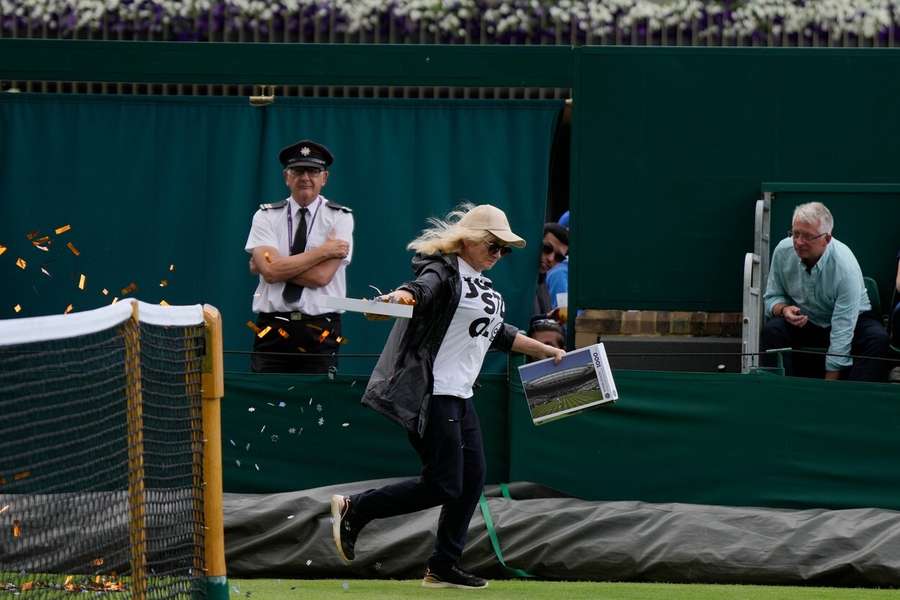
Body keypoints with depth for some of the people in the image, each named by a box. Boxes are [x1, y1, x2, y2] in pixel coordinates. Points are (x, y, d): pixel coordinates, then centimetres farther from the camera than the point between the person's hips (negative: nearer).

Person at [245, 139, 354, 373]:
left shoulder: (340, 218, 3)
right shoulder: (266, 216, 7)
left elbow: (321, 276, -10)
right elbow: (270, 272, -9)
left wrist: (270, 265, -5)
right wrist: (323, 251, -9)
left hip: (320, 334, -1)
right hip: (273, 329, 1)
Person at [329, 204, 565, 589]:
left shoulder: (481, 283, 18)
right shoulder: (445, 271, -10)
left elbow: (498, 334, 31)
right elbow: (423, 287, -33)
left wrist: (547, 351, 35)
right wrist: (400, 296, -56)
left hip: (459, 397, 10)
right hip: (431, 395, -10)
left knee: (472, 479, 8)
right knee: (443, 485, -11)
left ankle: (443, 567, 16)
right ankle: (354, 510, -1)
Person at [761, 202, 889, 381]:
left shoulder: (846, 266, -29)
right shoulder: (783, 250, -15)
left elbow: (841, 335, -30)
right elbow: (772, 298, 1)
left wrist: (828, 386, -32)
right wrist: (784, 310, -26)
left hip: (853, 322, -3)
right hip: (803, 322, 3)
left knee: (877, 339, -33)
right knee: (772, 330, -26)